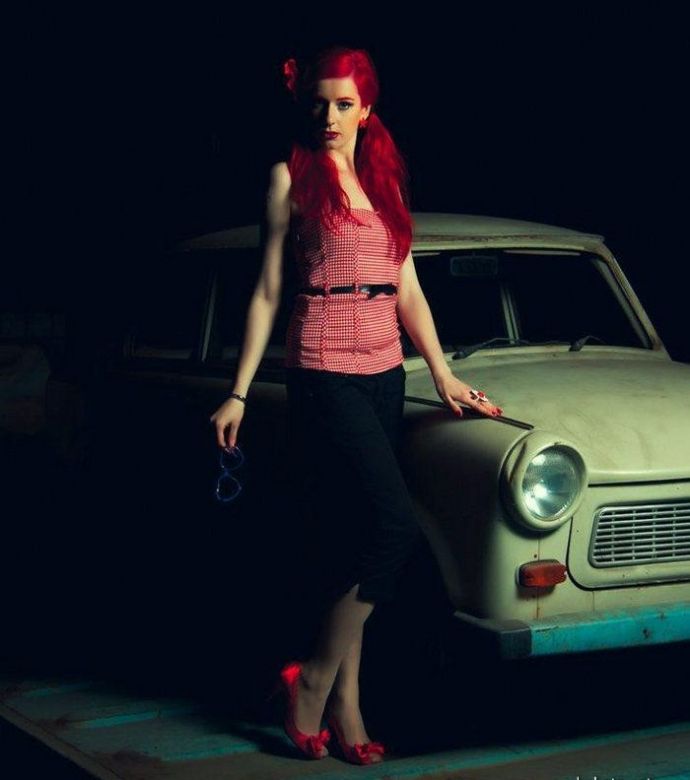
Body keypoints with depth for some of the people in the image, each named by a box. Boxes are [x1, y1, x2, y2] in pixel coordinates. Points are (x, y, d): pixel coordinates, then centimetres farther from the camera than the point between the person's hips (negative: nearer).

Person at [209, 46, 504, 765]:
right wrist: (239, 394, -3)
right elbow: (267, 291, 1)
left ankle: (343, 702, 11)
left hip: (385, 372, 5)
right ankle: (313, 682, -2)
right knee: (395, 523, -15)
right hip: (324, 372, -5)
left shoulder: (384, 179, 15)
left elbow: (408, 289, 15)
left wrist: (443, 374, 8)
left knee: (357, 538, 4)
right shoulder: (292, 178, 1)